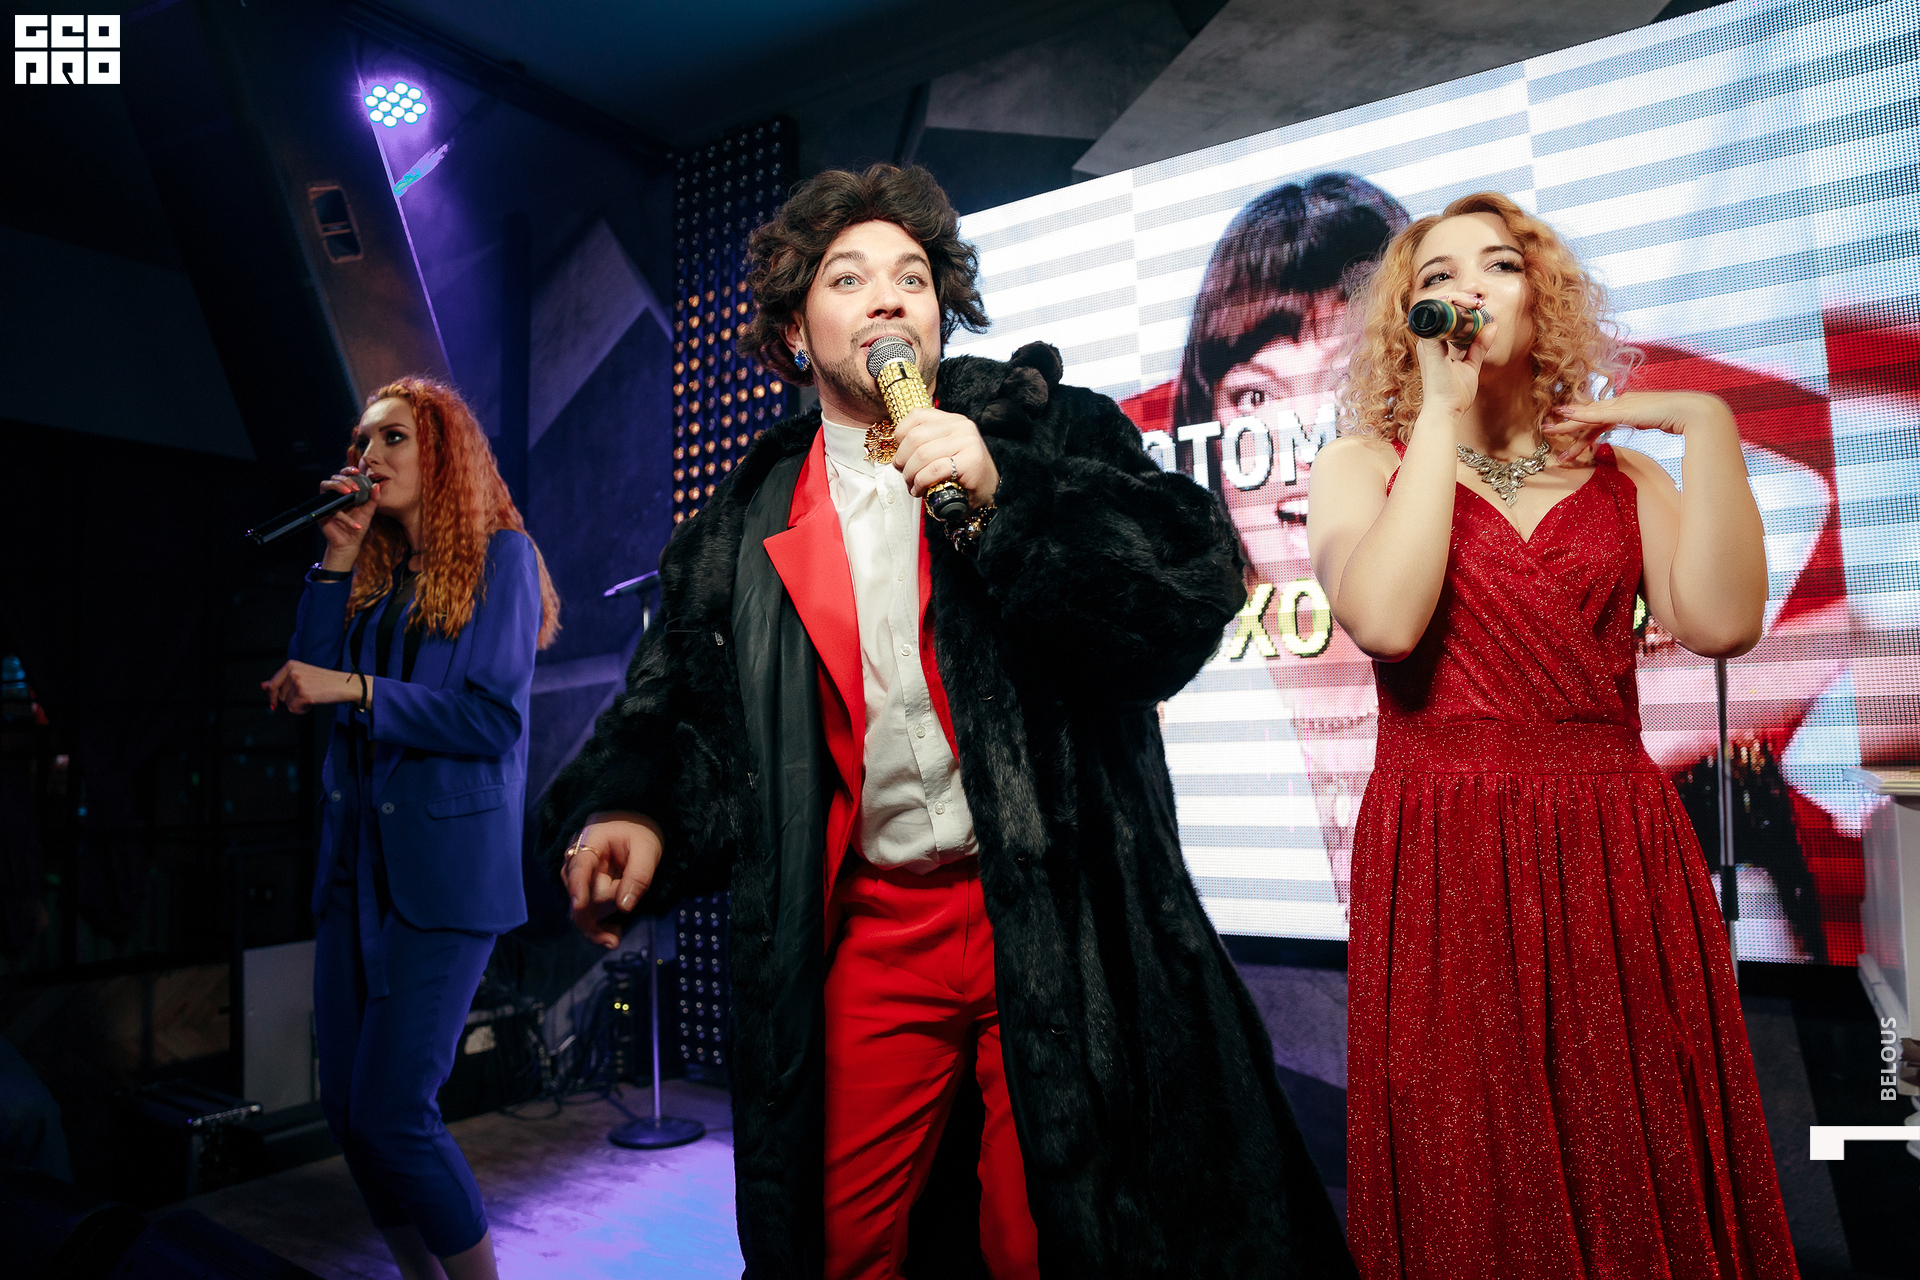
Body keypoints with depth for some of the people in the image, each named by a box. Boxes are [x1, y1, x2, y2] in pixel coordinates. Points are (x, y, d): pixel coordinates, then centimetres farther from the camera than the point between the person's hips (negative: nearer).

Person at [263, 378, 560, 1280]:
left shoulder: (499, 556, -5)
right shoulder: (374, 573, 15)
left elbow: (495, 719, -12)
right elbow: (306, 688, 5)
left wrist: (355, 689, -17)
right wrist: (337, 564, 1)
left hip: (445, 865, -7)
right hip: (356, 860, 7)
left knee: (392, 1112, -7)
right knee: (345, 1109, 11)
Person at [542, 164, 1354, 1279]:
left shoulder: (1050, 427, 3)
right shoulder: (752, 514, 10)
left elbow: (1200, 580, -9)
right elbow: (680, 704, 12)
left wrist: (1004, 494, -18)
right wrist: (633, 809, -9)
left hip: (1055, 924, -2)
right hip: (864, 931, 3)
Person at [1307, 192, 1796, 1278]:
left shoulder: (1619, 473, 13)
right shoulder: (1365, 464, 7)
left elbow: (1721, 620, -5)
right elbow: (1387, 620, -15)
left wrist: (1708, 426, -3)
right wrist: (1441, 415, -8)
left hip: (1619, 856, 3)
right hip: (1442, 861, -2)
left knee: (1651, 1190, 8)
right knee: (1468, 1189, 4)